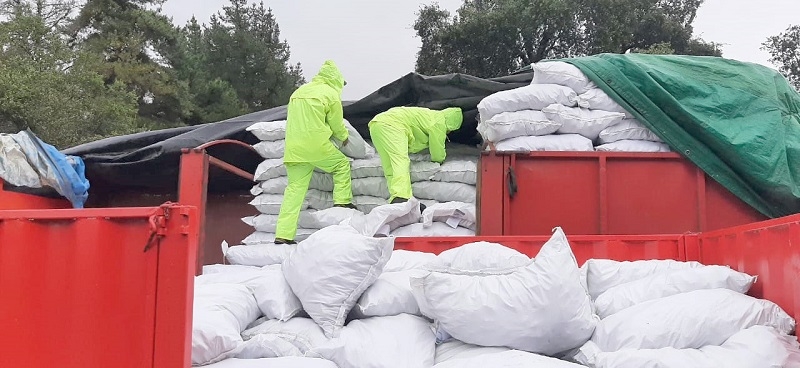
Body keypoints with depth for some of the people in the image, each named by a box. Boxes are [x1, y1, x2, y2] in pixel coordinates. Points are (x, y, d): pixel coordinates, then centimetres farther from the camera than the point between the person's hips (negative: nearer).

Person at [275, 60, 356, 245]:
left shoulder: (299, 91, 19)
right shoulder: (331, 94, 1)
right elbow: (337, 124, 5)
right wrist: (344, 136, 26)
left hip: (293, 148, 6)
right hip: (316, 145, -6)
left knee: (294, 188, 4)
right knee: (342, 164, 19)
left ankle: (283, 235, -1)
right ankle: (342, 202, 13)